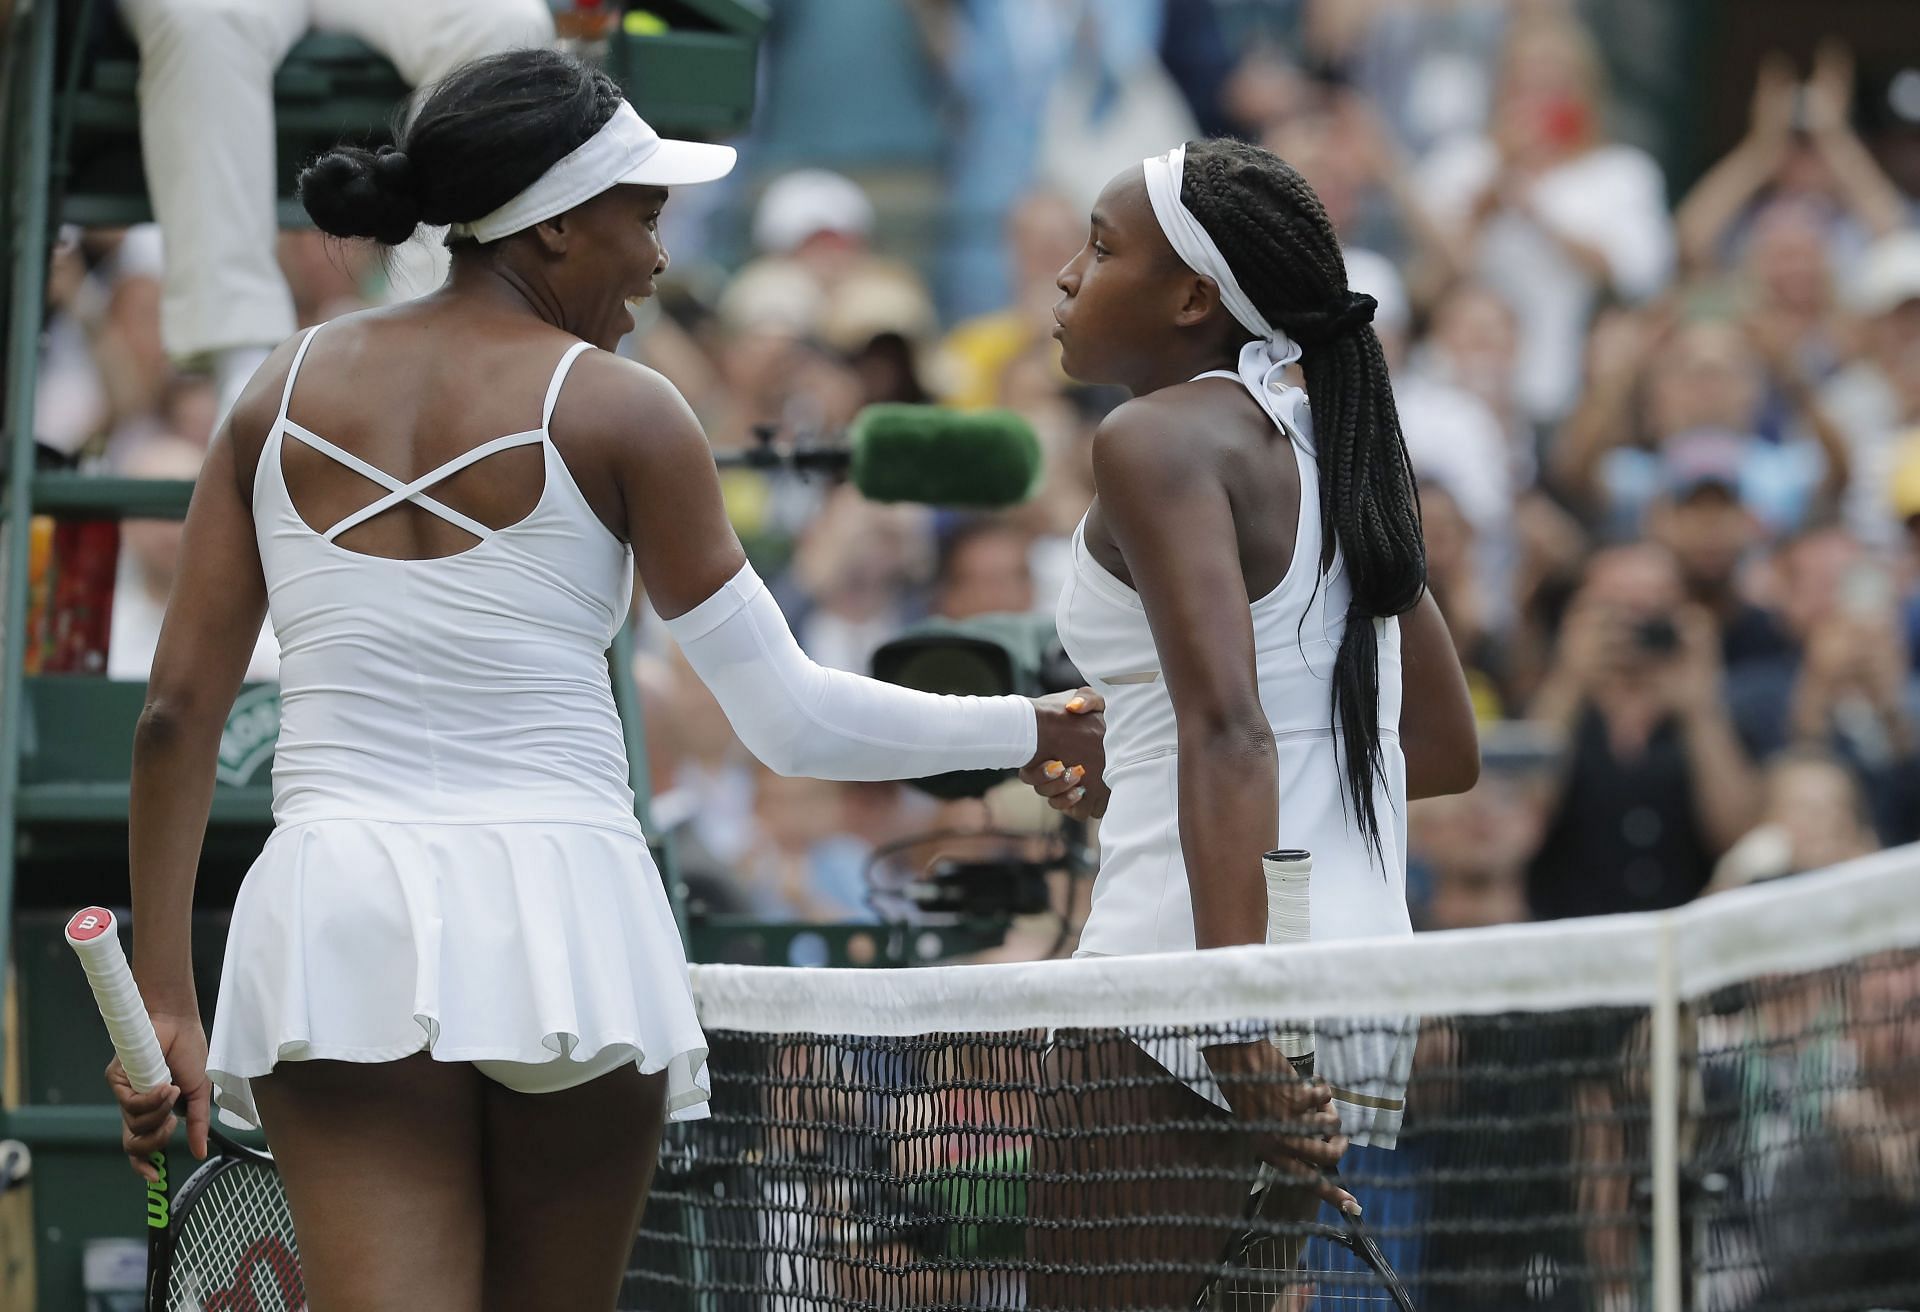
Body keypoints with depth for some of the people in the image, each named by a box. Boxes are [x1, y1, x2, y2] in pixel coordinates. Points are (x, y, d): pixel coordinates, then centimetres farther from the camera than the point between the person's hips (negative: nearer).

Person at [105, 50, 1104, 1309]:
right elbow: (792, 720, 2)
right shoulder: (617, 411, 0)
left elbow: (177, 712, 8)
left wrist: (166, 1003, 9)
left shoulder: (283, 392, 11)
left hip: (328, 922, 2)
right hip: (559, 916, -2)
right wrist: (1035, 731, 15)